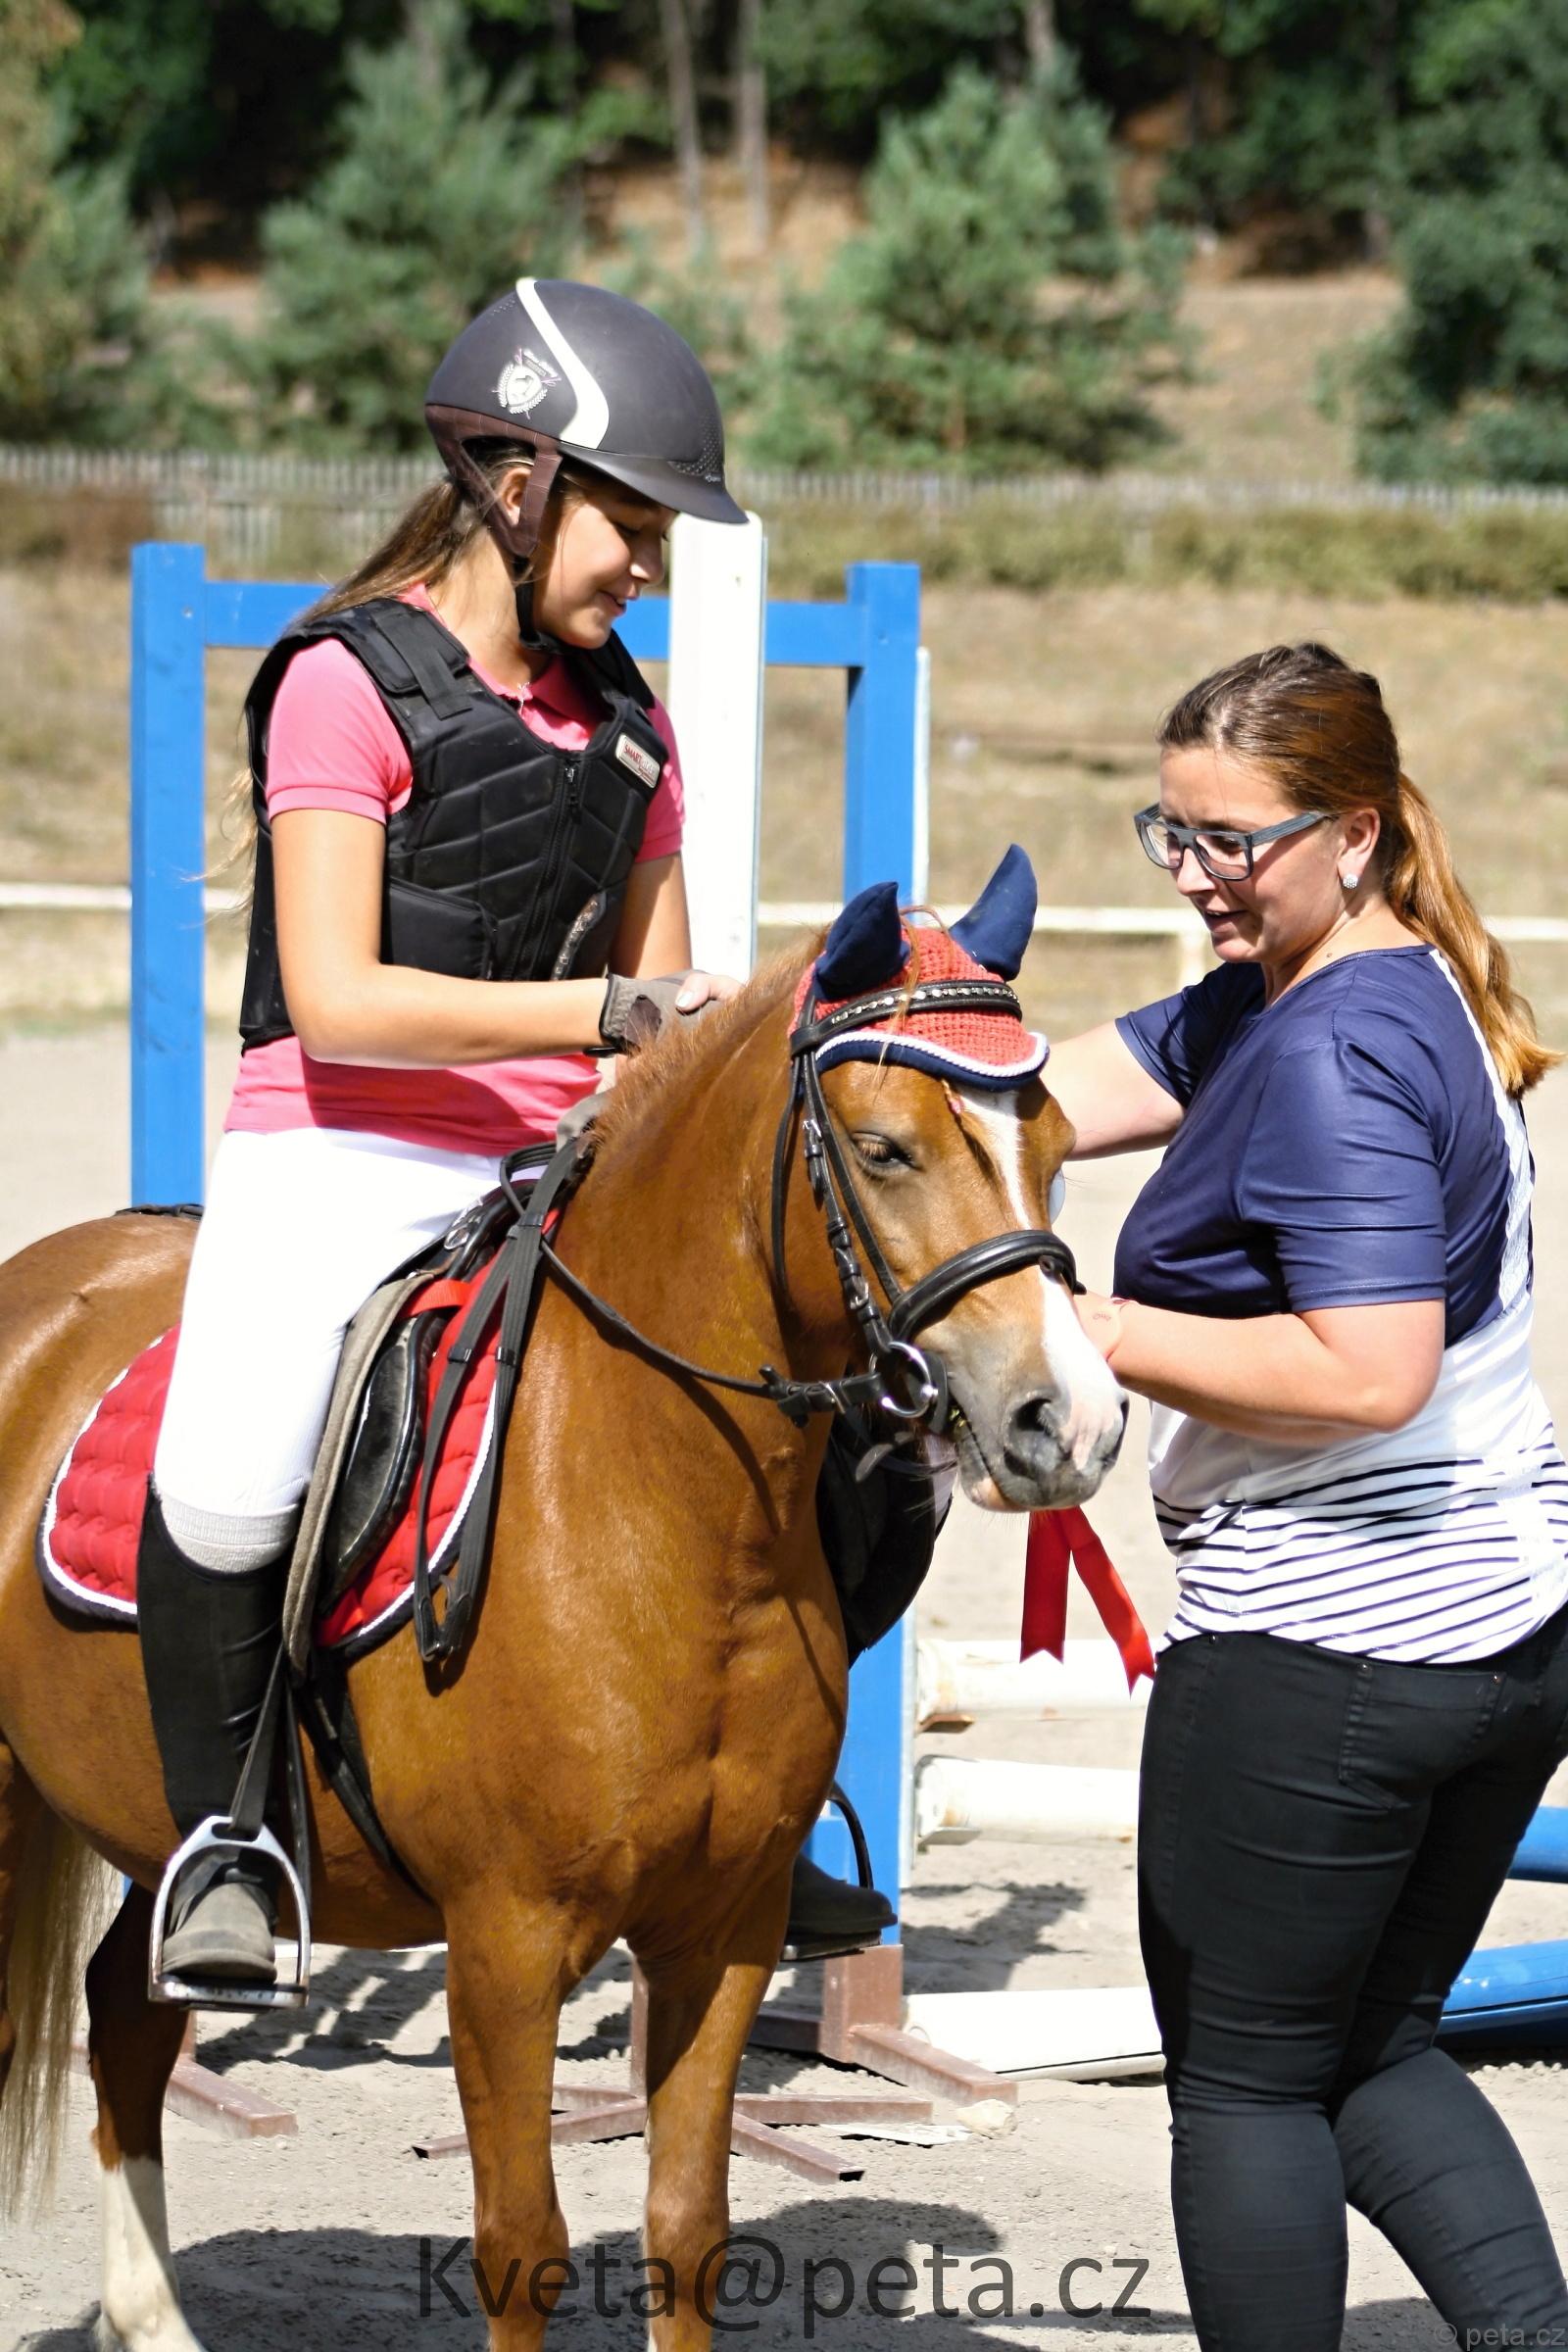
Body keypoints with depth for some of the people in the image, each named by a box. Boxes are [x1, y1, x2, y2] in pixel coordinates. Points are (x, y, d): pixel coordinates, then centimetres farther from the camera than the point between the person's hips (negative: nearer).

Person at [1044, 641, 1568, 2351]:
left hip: (1322, 1646, -10)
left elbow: (1368, 1371, -28)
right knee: (1376, 2050, 20)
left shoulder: (1331, 1055, -20)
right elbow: (1066, 1091, 10)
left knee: (1241, 2077, 6)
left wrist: (1097, 1334, -21)